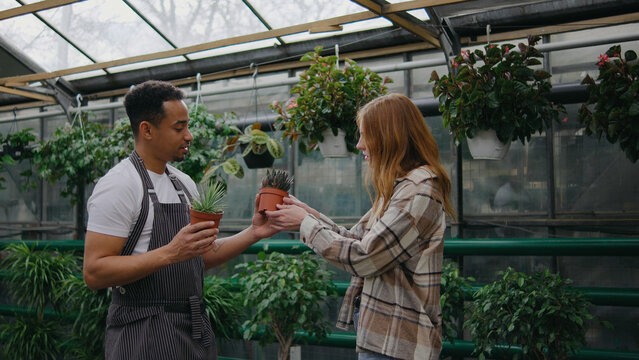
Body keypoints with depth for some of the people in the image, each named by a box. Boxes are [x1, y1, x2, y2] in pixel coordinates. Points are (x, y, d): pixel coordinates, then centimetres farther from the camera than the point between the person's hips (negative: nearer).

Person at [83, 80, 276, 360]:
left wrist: (253, 234, 1)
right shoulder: (119, 186, -14)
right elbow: (94, 273, -19)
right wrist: (170, 253, -28)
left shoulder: (185, 184, 10)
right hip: (143, 335, -7)